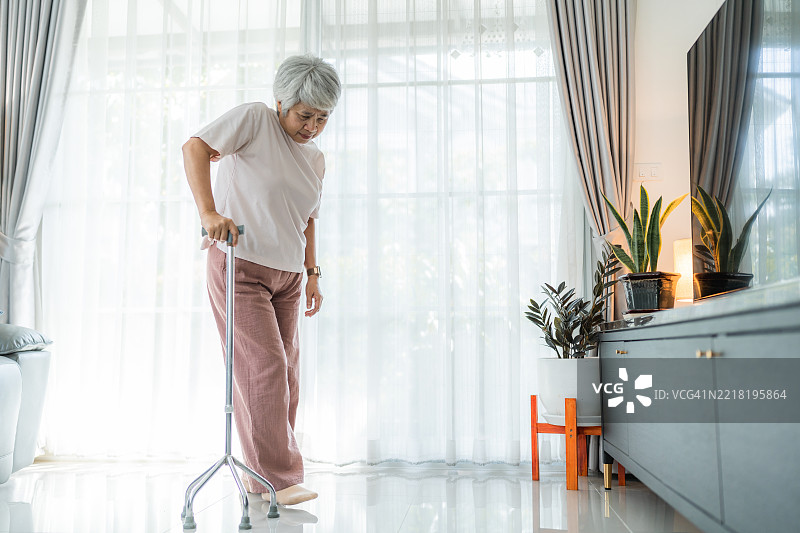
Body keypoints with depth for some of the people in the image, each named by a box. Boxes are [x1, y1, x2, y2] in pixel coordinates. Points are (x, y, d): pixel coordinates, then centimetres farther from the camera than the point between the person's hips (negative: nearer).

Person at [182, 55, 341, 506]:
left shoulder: (317, 160, 15)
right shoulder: (255, 119, -7)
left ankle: (261, 470, 24)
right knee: (263, 367, -11)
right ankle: (276, 477, -2)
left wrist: (312, 273, 16)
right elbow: (196, 148, -17)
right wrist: (209, 212, -29)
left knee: (286, 374, 9)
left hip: (287, 275, 8)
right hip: (239, 265, -7)